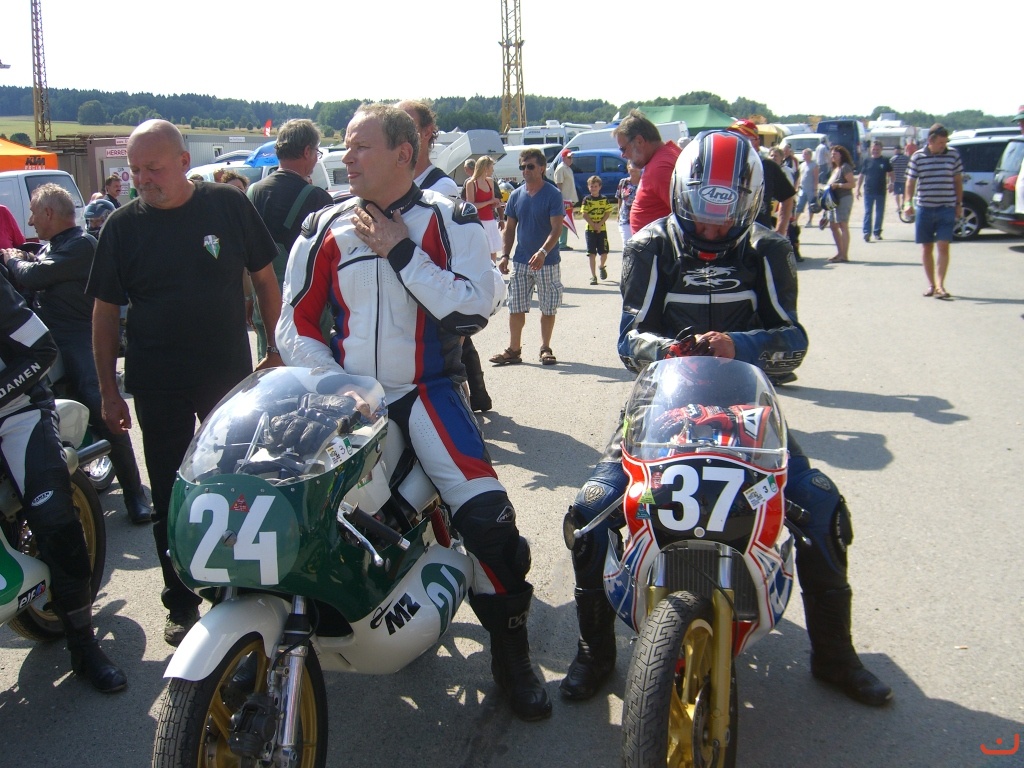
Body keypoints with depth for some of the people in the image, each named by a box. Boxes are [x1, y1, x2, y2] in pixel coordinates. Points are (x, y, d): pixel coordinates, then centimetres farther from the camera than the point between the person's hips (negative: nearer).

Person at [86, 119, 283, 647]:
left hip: (231, 375, 0)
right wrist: (108, 391, -1)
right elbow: (105, 311, 2)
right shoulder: (122, 226, -2)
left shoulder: (228, 206, -3)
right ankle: (181, 604, 20)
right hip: (158, 386, 0)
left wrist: (276, 351, 1)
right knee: (171, 500, 7)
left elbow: (265, 278, 4)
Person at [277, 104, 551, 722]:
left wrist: (400, 252, -14)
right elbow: (296, 321, 9)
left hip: (428, 390, -3)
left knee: (488, 518, -19)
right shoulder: (325, 229, 8)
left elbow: (474, 308, -13)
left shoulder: (450, 220, 0)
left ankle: (512, 655, 3)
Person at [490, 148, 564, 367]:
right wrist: (505, 255, 0)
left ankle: (545, 349, 19)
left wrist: (543, 252, -29)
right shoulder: (516, 195, 6)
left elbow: (556, 228, -16)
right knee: (515, 308, 5)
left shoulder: (553, 194, -8)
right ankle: (514, 349, 13)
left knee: (548, 308, 6)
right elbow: (509, 229, 11)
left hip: (548, 261, -4)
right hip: (520, 261, 4)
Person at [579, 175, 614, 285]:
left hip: (602, 229, 1)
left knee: (604, 252, 0)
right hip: (590, 229, -1)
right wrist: (593, 225, -14)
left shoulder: (604, 199, 3)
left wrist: (599, 224, -14)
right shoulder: (586, 200, 1)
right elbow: (584, 214, -4)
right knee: (592, 254, -1)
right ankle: (593, 276, 5)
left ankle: (602, 266, 32)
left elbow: (608, 212, -1)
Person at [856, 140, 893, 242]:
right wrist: (858, 189, 1)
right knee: (867, 212, -5)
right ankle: (866, 233, -9)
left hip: (881, 191, 1)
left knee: (880, 213, 8)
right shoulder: (867, 160, 4)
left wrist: (890, 183, -8)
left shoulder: (885, 161, 5)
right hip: (868, 191, -1)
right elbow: (861, 175, 7)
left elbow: (890, 174, 11)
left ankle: (877, 232, 18)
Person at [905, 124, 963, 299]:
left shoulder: (953, 154, 2)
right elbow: (911, 181, 4)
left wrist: (959, 204, 7)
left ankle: (940, 285, -8)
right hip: (924, 207, 0)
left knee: (943, 246, -8)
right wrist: (909, 202, -8)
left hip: (947, 208, 0)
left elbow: (958, 181, 9)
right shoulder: (917, 157, -1)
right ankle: (931, 284, 17)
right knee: (926, 248, 6)